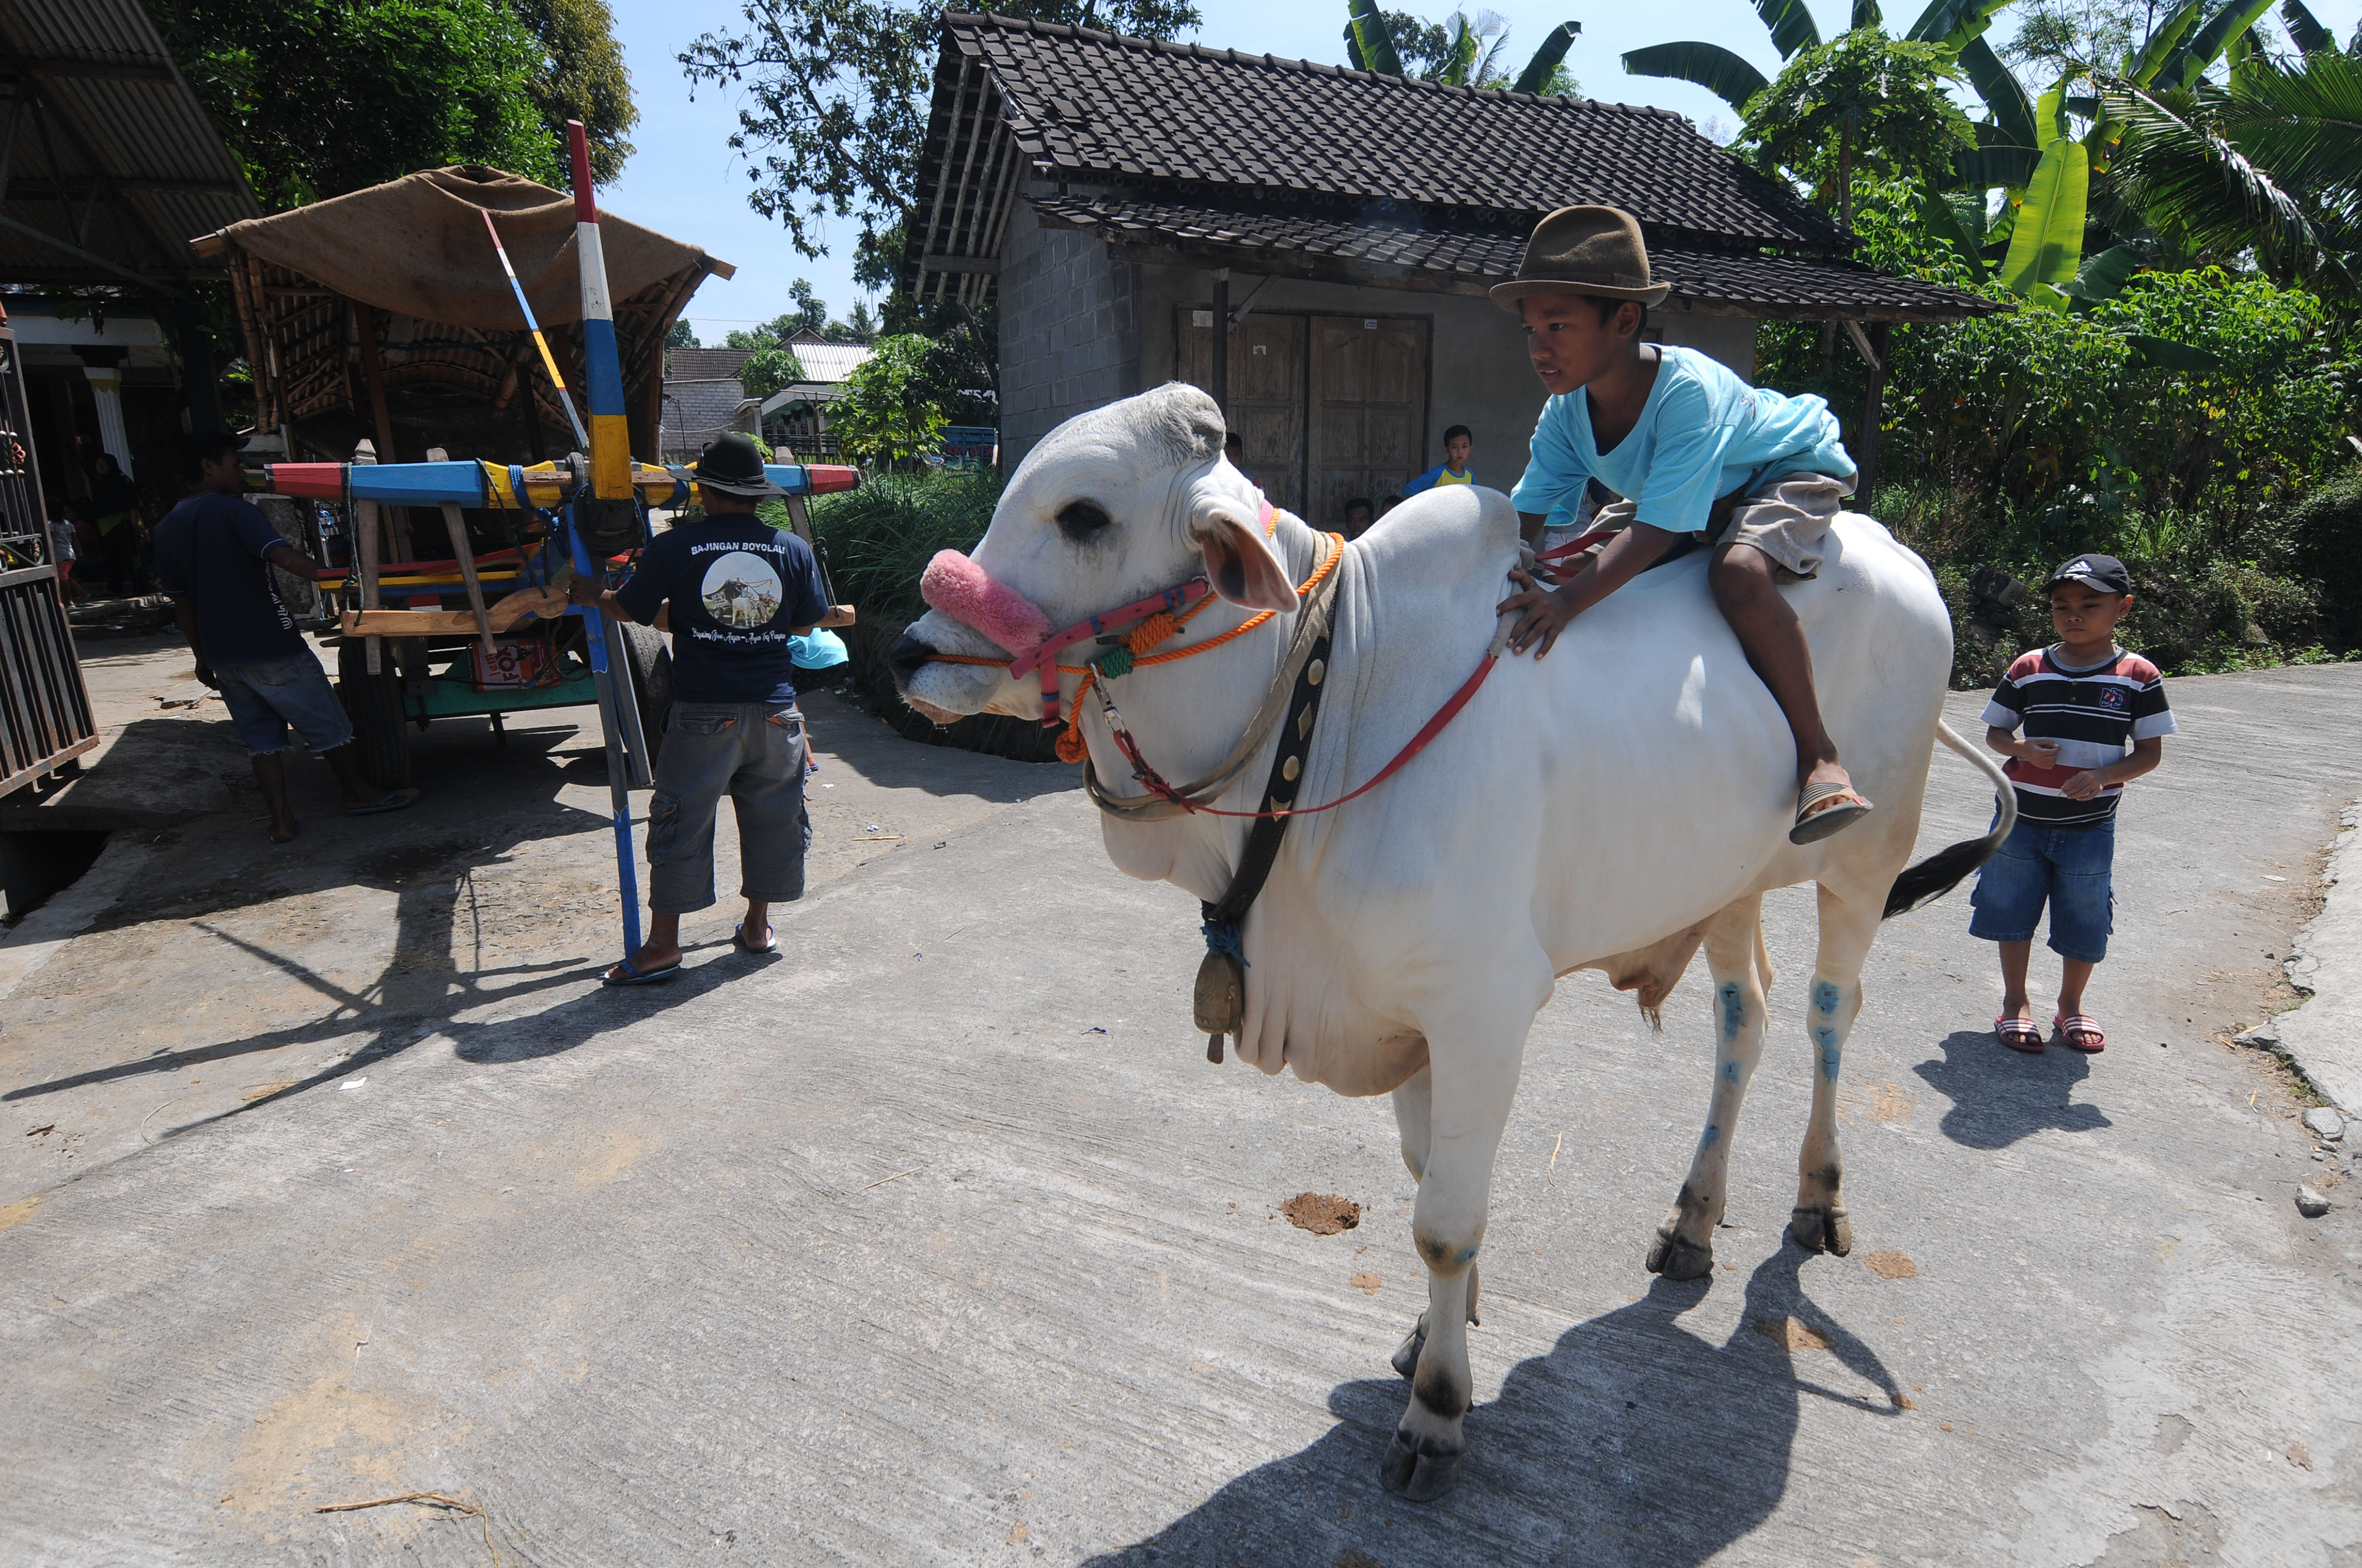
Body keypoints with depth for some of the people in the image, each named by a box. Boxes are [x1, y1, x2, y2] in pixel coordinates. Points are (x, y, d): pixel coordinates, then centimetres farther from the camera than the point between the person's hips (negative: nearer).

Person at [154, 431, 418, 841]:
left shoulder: (168, 528, 12)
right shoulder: (234, 511, -10)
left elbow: (181, 601, 16)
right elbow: (284, 556, -28)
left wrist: (202, 657, 21)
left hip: (222, 656, 7)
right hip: (271, 649, -7)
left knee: (261, 738, 12)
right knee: (326, 725, 7)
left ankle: (281, 820, 9)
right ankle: (358, 794, 18)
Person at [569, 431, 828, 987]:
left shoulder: (674, 547, -6)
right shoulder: (793, 550, 1)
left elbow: (630, 609, 6)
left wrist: (588, 594, 27)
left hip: (703, 713, -2)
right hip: (776, 711, 3)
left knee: (682, 825, 6)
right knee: (772, 817, 16)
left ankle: (663, 945, 11)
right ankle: (758, 927, 27)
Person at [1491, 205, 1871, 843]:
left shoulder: (1688, 390, -37)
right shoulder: (1566, 410, -16)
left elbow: (1657, 531, -45)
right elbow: (1527, 517, -15)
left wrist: (1568, 600, -58)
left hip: (1791, 472, -8)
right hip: (1684, 493, 8)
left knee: (1738, 571, -37)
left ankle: (1819, 755, -26)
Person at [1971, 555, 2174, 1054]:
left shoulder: (2139, 676, -4)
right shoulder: (2029, 668, -2)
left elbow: (2150, 751, -2)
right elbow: (1995, 732, 5)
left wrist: (2102, 776, -20)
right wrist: (2024, 749, -17)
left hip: (2089, 825, -1)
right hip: (2021, 817, 1)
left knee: (2084, 922, 10)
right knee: (2014, 911, 9)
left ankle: (2071, 1006, 31)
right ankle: (2015, 1003, 26)